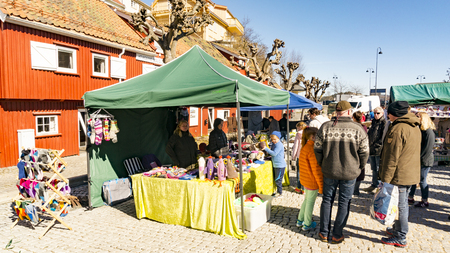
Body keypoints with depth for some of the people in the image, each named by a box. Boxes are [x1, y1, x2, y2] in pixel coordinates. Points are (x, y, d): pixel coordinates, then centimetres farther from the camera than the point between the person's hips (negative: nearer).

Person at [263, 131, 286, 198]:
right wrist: (267, 152, 4)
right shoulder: (274, 144, 12)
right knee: (275, 179, 16)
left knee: (278, 180, -3)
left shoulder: (279, 145, -17)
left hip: (280, 165, -10)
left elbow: (274, 153, -24)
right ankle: (278, 192, 28)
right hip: (275, 165, 10)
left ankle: (280, 193, 8)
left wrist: (266, 148, -25)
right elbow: (272, 152, 23)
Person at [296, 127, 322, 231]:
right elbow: (316, 169, -23)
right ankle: (307, 225, 22)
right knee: (310, 202, 7)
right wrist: (321, 185, -17)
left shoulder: (305, 147, 6)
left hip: (305, 179, 9)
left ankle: (300, 220, 35)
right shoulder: (313, 149, -24)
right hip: (313, 181, -9)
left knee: (307, 200, 23)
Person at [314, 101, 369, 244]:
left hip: (329, 171, 1)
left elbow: (317, 149, -3)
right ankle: (337, 235, 20)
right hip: (350, 173, -1)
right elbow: (364, 152, -5)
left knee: (327, 200, 15)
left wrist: (322, 165, 12)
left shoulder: (325, 127, -7)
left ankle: (324, 233, 25)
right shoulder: (358, 129, -9)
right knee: (344, 203, 12)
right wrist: (359, 168, 11)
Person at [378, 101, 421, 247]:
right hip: (411, 174, 9)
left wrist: (385, 179, -17)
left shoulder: (398, 129, -20)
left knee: (399, 206, 1)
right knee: (403, 204, 20)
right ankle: (398, 229, 36)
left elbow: (392, 158, -21)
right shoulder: (415, 128, 11)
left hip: (399, 176, -9)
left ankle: (400, 238, 12)